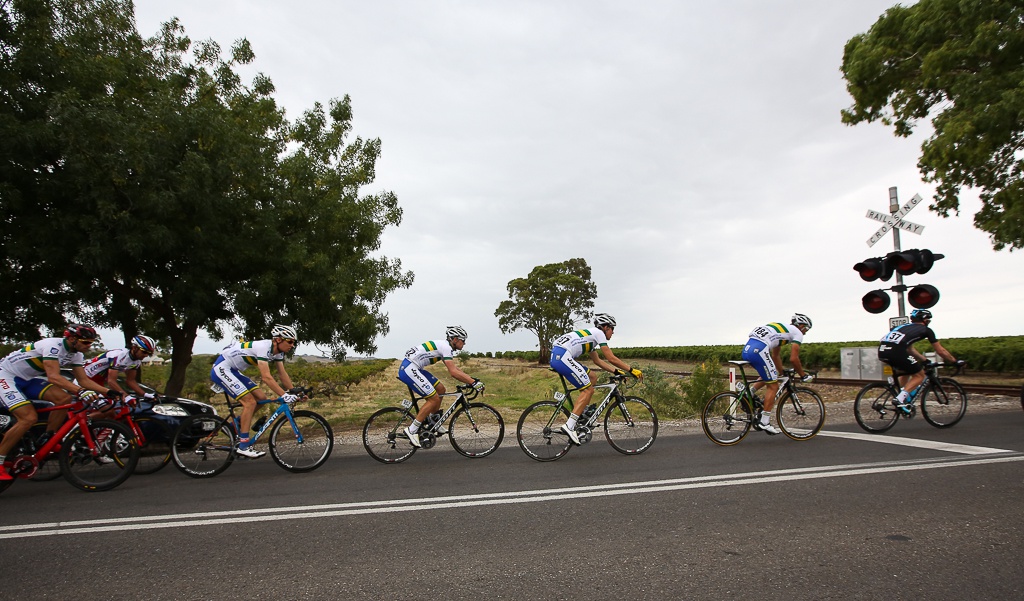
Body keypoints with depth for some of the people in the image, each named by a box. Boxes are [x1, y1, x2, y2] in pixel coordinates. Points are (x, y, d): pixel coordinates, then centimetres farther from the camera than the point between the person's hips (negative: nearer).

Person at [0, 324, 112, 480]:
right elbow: (54, 377, -39)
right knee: (29, 418, -23)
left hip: (28, 378, 8)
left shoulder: (76, 354, -4)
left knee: (64, 399, -16)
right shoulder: (53, 345, -30)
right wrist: (80, 391, -51)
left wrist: (108, 392, -17)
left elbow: (84, 380, -4)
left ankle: (46, 441, 0)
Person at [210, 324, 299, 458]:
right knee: (250, 402, -17)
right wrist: (284, 396, -38)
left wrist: (294, 392, -7)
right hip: (221, 368, -9)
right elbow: (266, 377, -35)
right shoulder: (264, 347, -28)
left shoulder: (277, 351, -1)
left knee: (261, 398, 0)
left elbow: (282, 374, 3)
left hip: (233, 370, 9)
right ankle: (243, 446, -13)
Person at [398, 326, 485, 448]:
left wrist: (471, 379, 17)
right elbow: (453, 373, -22)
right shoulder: (446, 347, -14)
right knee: (434, 398, -10)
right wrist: (474, 382, -19)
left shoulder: (444, 346, 16)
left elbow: (454, 369, 23)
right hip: (409, 369, -10)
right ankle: (412, 430, -6)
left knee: (440, 389, 12)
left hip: (413, 368, 10)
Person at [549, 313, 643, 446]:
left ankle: (581, 416, 18)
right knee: (588, 390, -6)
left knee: (591, 377, 20)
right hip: (562, 356, -10)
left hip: (556, 356, 10)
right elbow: (611, 359, -3)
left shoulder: (591, 335, 29)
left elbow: (597, 360, 34)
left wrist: (617, 371, 28)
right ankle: (569, 426, -14)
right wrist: (631, 370, 5)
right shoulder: (598, 333, 2)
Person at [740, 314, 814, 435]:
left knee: (769, 378, 29)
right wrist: (803, 375, 15)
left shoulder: (782, 329, 34)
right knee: (773, 386, 2)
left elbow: (775, 356, 39)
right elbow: (793, 359, 2)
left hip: (747, 349, 9)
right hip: (758, 350, -9)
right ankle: (764, 422, 2)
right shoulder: (797, 333, 10)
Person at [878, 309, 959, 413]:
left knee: (905, 371, 32)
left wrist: (925, 360, 52)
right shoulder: (926, 329, 18)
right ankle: (900, 400, -3)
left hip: (882, 351, 7)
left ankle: (905, 400, 26)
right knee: (919, 375, 13)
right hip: (895, 351, -7)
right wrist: (954, 361, 37)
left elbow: (910, 349, 45)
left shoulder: (905, 326, 35)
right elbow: (941, 351, 24)